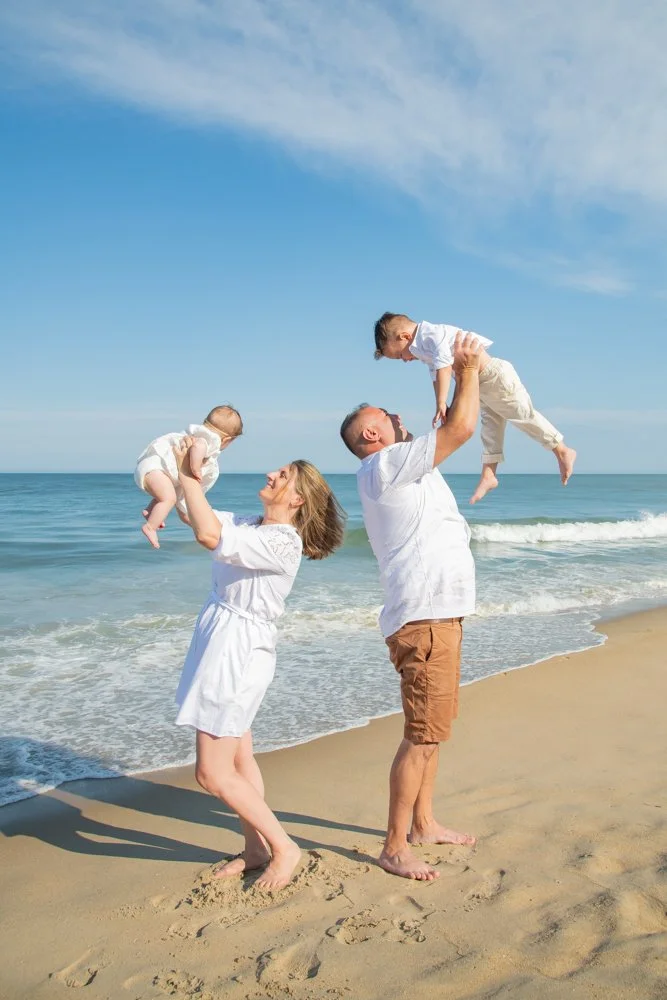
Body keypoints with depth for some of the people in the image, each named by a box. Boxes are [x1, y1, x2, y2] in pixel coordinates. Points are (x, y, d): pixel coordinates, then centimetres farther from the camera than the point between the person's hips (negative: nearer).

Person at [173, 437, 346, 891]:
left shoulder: (282, 544, -22)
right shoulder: (250, 526, 6)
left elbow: (209, 535, -33)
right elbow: (202, 519, 17)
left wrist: (188, 476, -24)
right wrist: (186, 479, 0)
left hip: (241, 650, -10)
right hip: (224, 644, 10)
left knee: (213, 772, -5)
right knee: (238, 757, 17)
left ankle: (283, 846, 8)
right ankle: (255, 849, 30)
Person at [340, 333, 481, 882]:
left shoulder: (404, 467, 19)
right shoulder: (385, 464, -11)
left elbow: (448, 428, 30)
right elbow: (460, 428, -16)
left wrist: (455, 373, 23)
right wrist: (469, 369, -3)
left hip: (439, 613, 11)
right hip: (424, 616, -11)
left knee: (432, 728, 19)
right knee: (423, 734, -6)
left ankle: (424, 824, 32)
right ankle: (395, 848, 5)